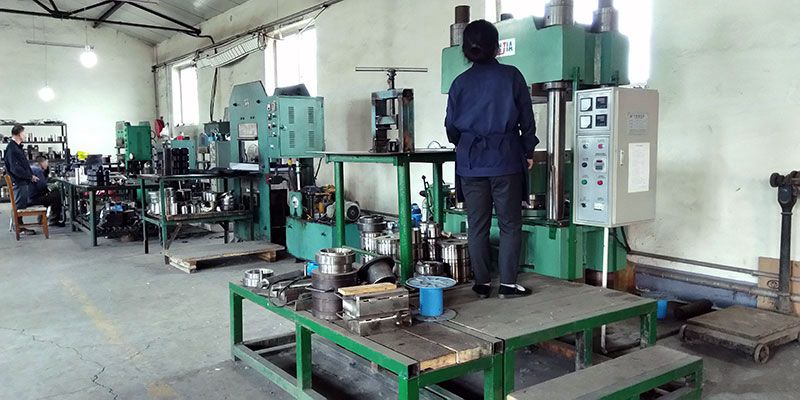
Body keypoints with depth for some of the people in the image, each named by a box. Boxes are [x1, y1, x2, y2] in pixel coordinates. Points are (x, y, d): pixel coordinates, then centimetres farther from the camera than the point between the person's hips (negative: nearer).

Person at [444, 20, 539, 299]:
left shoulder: (460, 83, 3)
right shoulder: (511, 76, -2)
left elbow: (451, 127, 7)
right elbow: (527, 119, 1)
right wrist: (529, 151, 13)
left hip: (470, 162, 2)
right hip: (506, 160, -2)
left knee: (477, 225, 8)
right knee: (510, 224, 6)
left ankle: (482, 283, 13)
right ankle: (508, 283, 6)